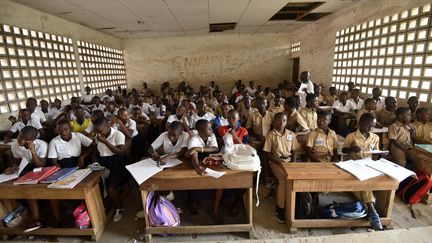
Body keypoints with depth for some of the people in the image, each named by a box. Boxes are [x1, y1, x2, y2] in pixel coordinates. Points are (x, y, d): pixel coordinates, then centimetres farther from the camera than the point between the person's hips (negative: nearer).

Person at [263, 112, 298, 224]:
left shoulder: (291, 134, 7)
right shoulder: (270, 135, -5)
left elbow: (293, 151, 11)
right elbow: (267, 154, -5)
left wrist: (293, 163, -6)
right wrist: (280, 162, -16)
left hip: (288, 160, 4)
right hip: (275, 161, -4)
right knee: (284, 179, -30)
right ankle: (280, 209, -14)